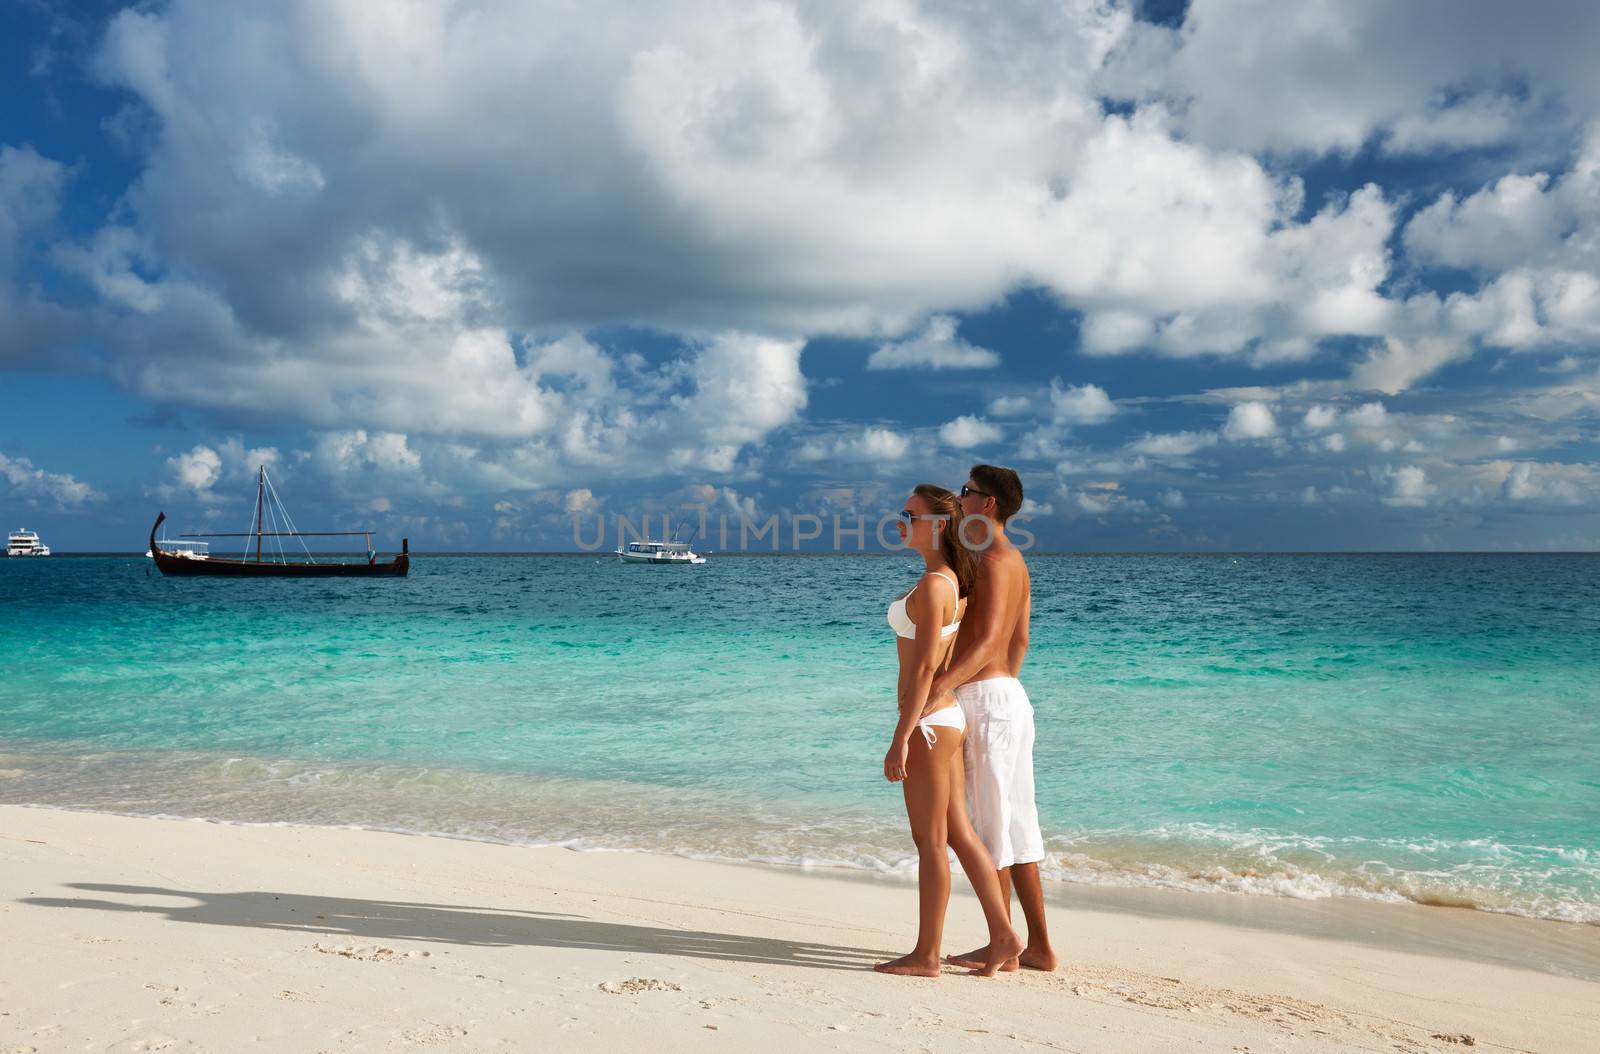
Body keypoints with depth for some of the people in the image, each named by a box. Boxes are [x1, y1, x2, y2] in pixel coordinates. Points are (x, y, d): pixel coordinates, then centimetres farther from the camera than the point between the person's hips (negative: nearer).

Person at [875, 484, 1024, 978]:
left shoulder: (932, 584, -17)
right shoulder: (952, 580, 13)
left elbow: (924, 666, -21)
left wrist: (900, 740, -20)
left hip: (929, 721, -10)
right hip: (946, 717, 10)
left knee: (930, 841, 0)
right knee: (959, 833, 14)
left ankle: (926, 955, 10)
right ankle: (1003, 935, 20)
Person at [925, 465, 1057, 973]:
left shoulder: (994, 560, -15)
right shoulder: (1014, 560, 16)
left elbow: (988, 642, -26)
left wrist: (938, 687, -35)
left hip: (985, 699, -10)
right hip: (1008, 695, 10)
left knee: (992, 825, -1)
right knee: (1015, 825, 12)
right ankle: (1039, 946, 18)